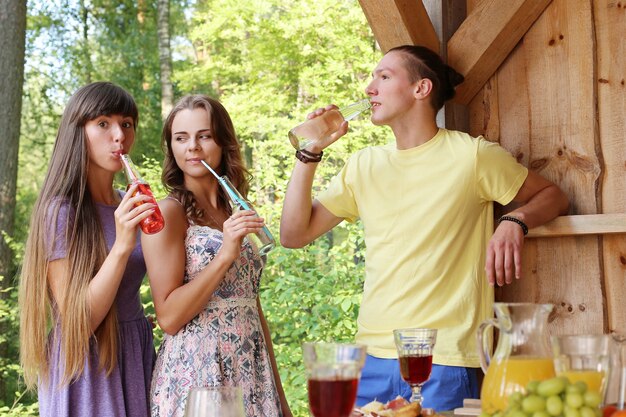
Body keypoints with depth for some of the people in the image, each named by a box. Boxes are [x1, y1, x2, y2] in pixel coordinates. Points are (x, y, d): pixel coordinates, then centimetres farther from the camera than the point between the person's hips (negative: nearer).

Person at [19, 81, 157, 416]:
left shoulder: (129, 205, 4)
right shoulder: (61, 210, -16)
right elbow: (77, 323, -21)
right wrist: (121, 246, -28)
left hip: (137, 356, 7)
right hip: (86, 369, -7)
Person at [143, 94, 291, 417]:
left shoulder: (238, 216, 9)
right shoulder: (168, 213, -8)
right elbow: (168, 316, -14)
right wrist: (225, 255, -21)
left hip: (251, 373, 6)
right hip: (196, 373, -5)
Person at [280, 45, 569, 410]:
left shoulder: (472, 155, -3)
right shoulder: (364, 166, 10)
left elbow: (554, 196, 5)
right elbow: (294, 235, 9)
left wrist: (515, 222, -16)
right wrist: (309, 154, 1)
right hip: (373, 360, 4)